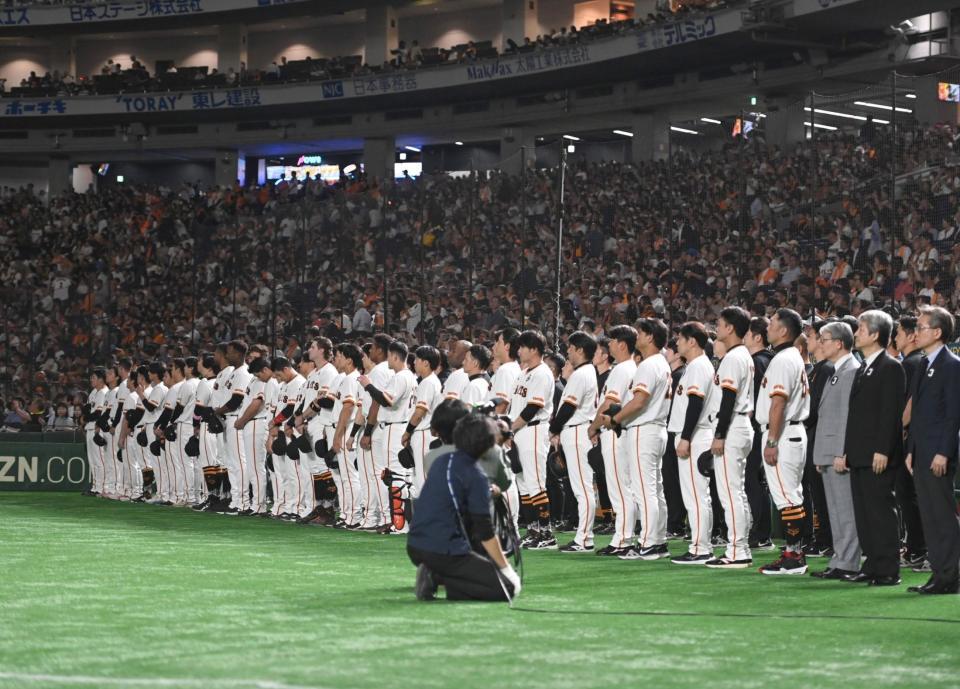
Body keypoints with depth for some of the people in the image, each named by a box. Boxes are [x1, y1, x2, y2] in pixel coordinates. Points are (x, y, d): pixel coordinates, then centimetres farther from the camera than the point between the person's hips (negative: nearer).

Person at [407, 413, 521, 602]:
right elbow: (485, 533, -8)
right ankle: (440, 577, -13)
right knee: (507, 589, -2)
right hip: (445, 553, -8)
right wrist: (506, 568, 2)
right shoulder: (476, 477, -10)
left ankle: (435, 574, 2)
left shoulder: (440, 462, 12)